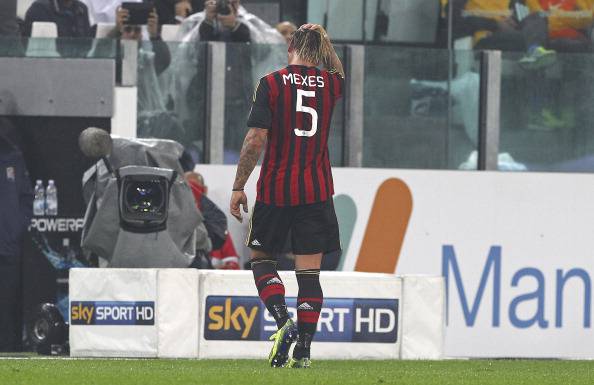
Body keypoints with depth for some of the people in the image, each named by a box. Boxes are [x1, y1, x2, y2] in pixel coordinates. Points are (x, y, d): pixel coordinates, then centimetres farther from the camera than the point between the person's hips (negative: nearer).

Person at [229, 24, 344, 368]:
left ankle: (284, 322, -9)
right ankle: (303, 348, 1)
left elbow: (256, 139, -11)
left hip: (275, 188, -2)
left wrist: (238, 187, -5)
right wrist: (321, 40, 26)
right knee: (309, 271, 5)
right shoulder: (330, 84, 2)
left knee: (261, 257, 14)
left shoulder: (272, 84, -6)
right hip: (317, 190, 2)